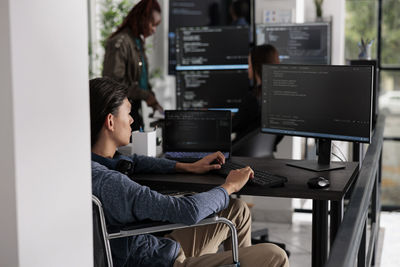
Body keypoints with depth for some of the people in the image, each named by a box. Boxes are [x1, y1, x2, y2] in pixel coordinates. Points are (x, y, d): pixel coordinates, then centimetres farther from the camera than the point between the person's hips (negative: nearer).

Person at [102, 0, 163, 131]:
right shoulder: (119, 43, -15)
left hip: (135, 110, 9)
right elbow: (114, 82, -20)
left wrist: (152, 100, 8)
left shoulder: (139, 42, 14)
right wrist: (145, 96, -17)